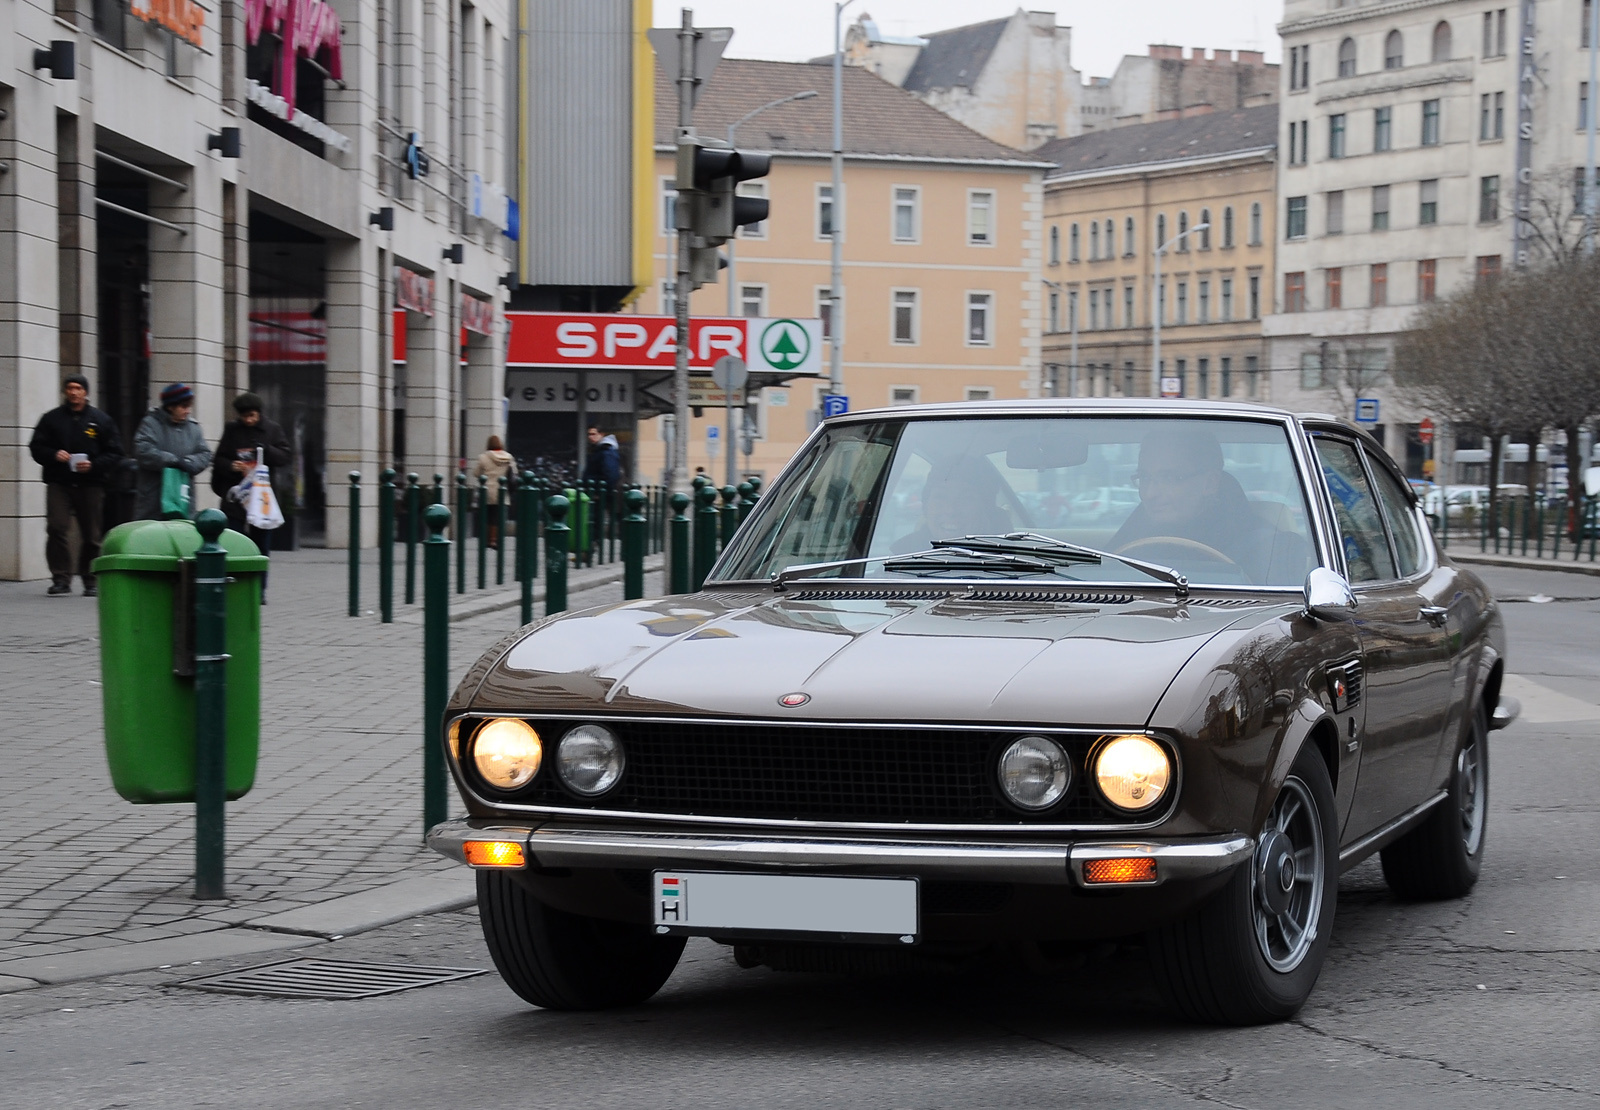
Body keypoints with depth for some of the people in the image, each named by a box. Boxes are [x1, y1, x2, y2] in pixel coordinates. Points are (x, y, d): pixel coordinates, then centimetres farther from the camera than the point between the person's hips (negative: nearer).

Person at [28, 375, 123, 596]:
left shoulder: (101, 420, 8)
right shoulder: (51, 419, 9)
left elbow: (114, 453, 6)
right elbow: (36, 447, 9)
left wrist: (93, 465, -11)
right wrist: (54, 455, -11)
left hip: (90, 485, 0)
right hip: (59, 484, 0)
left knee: (91, 535, 4)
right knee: (56, 529, -13)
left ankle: (90, 580, 16)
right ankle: (61, 579, -9)